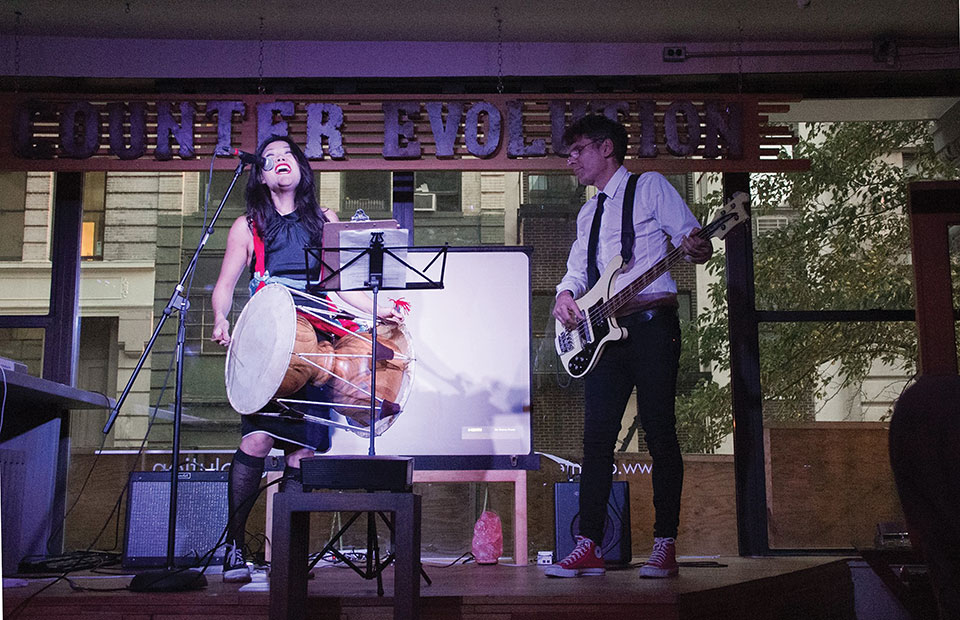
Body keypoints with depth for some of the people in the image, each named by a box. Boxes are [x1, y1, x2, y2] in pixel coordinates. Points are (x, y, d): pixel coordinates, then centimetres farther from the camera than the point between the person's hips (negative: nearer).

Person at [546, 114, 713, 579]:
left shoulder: (649, 186, 4)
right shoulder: (588, 213, 24)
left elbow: (693, 239, -2)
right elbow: (578, 270, 22)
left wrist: (696, 249, -26)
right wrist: (566, 294, -1)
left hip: (651, 322, -6)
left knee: (659, 433, -6)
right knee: (597, 437, 2)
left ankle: (665, 545, -1)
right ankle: (589, 545, 5)